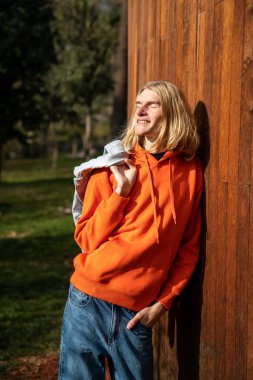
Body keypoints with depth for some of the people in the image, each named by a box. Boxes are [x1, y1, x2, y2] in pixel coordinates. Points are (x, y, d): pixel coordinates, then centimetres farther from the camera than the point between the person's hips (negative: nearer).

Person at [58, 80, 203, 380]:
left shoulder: (190, 172, 3)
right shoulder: (112, 167, 1)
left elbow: (189, 248, 7)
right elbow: (86, 240, -2)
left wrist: (163, 302, -1)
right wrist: (120, 192, -10)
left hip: (137, 315, 0)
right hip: (88, 302, 0)